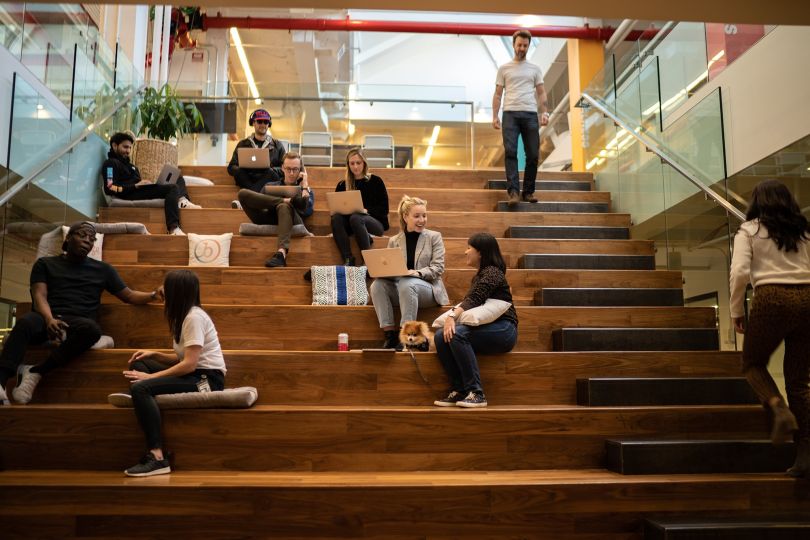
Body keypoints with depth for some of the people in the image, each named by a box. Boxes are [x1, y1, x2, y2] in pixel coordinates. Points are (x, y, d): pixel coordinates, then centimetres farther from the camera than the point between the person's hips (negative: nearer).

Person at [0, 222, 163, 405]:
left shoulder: (102, 269, 23)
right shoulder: (45, 264, 19)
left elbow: (129, 296, 23)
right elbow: (39, 296, 4)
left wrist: (154, 294, 1)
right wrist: (49, 319, -18)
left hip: (79, 322, 1)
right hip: (47, 319, 0)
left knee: (92, 328, -37)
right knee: (25, 321, -37)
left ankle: (36, 372, -32)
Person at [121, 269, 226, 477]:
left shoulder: (194, 317, -14)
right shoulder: (184, 315, 16)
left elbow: (189, 364, -21)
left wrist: (150, 376, -16)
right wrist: (154, 354, 4)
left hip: (207, 379, -10)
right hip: (195, 374, 10)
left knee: (140, 388, -25)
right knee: (139, 363, 12)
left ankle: (157, 458, -28)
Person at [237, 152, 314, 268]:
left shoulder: (305, 190, 22)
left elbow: (307, 211, 0)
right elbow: (257, 203, 14)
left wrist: (305, 184, 8)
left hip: (293, 221, -2)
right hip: (269, 220, 3)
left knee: (284, 207, -39)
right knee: (243, 193, -17)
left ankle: (282, 253, -58)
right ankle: (287, 200, -21)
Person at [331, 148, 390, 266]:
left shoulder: (375, 181, 4)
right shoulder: (342, 185, 13)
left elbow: (384, 209, -2)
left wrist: (366, 210, -18)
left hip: (376, 223, -3)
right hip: (350, 225, 3)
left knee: (355, 217, -35)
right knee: (336, 218, -28)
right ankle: (348, 260, -36)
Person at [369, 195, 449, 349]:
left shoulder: (434, 237, 4)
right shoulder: (394, 241, 10)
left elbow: (438, 268, -6)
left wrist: (417, 273, -23)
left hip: (427, 288, -3)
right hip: (400, 289, 3)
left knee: (406, 284, -36)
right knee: (377, 285, -26)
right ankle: (391, 335, -24)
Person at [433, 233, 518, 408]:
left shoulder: (492, 273, -9)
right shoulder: (479, 275, 20)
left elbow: (473, 300, -23)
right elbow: (468, 301, 12)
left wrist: (452, 317, -36)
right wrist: (451, 317, -7)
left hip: (504, 329, -8)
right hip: (486, 329, 8)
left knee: (457, 333, -32)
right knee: (441, 335, -15)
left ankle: (476, 393, -28)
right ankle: (458, 390, -15)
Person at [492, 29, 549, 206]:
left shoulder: (535, 69, 16)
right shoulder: (504, 68, 12)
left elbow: (541, 93, 12)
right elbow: (498, 94, 9)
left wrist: (544, 112, -3)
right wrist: (495, 116, -2)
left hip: (530, 115, 2)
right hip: (510, 114, -2)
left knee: (532, 154, 0)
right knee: (510, 152, -13)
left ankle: (528, 192, 9)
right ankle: (513, 191, -18)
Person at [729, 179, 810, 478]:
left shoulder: (750, 229, 5)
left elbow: (739, 272, -8)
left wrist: (736, 310, 1)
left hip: (771, 298, -4)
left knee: (753, 363, 18)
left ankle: (780, 409, -10)